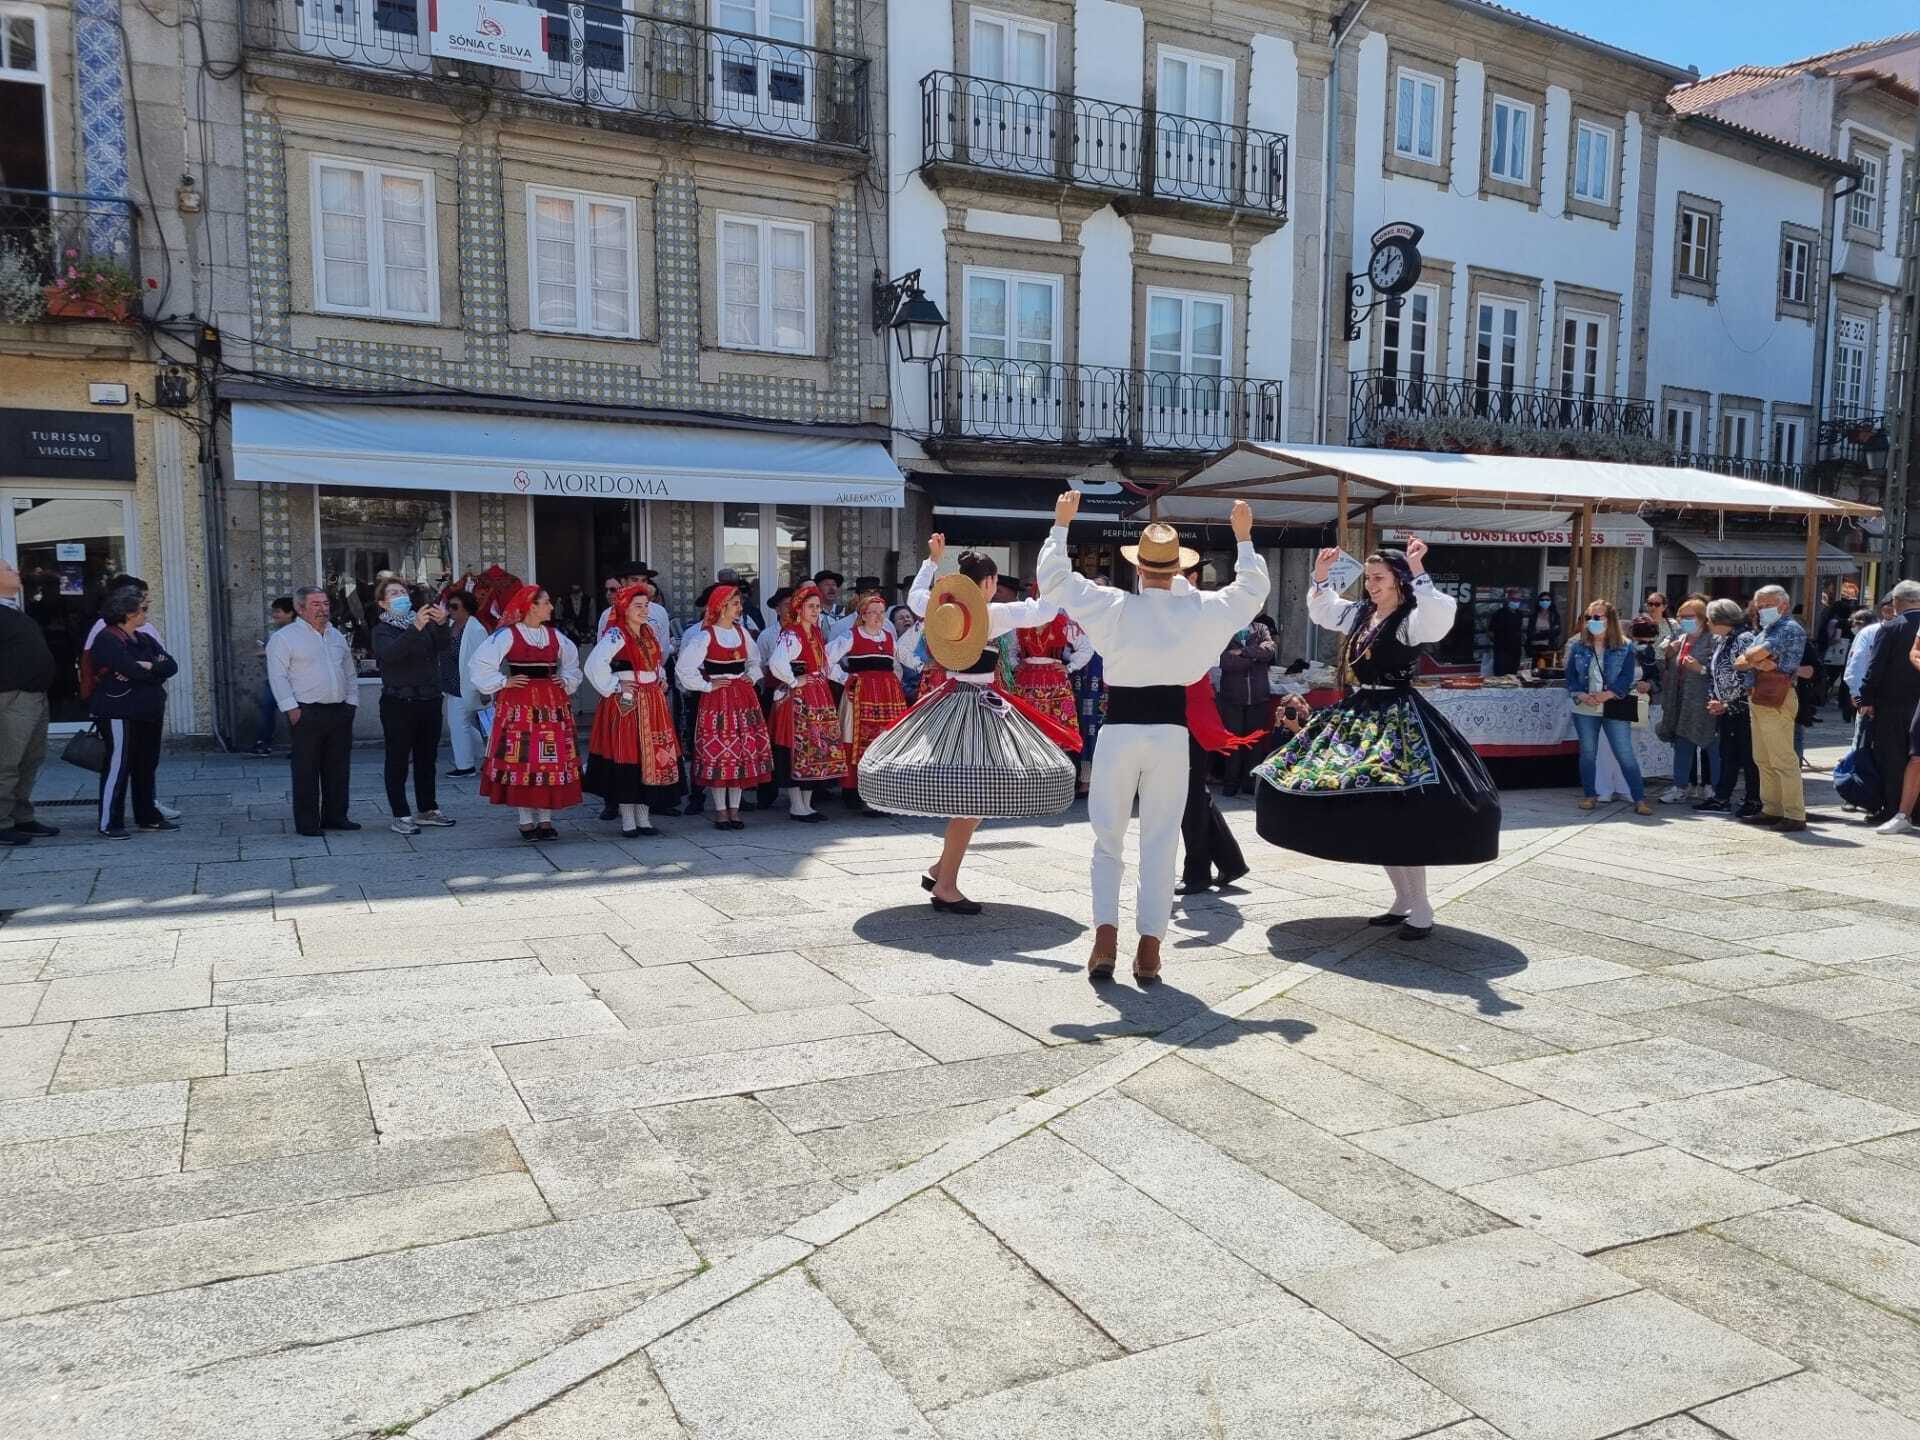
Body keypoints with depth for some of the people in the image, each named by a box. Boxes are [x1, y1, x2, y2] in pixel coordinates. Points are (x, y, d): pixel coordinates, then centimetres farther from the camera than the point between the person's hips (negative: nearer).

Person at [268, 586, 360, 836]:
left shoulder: (337, 637, 17)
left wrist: (351, 702, 12)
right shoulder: (283, 638, -3)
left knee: (339, 769, 9)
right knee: (306, 771, -2)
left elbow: (350, 673, 22)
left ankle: (335, 816, 19)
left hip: (340, 712, 6)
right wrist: (291, 709, -15)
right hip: (307, 713, -6)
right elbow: (278, 677, -8)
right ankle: (307, 822, 4)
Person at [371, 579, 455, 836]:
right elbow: (390, 653, -23)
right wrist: (416, 628, -35)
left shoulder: (425, 622, 10)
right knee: (398, 761, 0)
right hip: (398, 704, -5)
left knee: (426, 758, 13)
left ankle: (427, 810, 24)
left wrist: (441, 625, -23)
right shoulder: (383, 629, -2)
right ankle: (401, 817, 3)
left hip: (429, 701, 5)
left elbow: (445, 648, -4)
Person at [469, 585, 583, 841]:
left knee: (552, 761, 4)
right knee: (521, 761, -2)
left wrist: (566, 681, 10)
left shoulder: (554, 635, 12)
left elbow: (572, 662, 26)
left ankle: (545, 819, 12)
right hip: (519, 705, -5)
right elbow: (481, 662, -6)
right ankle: (526, 821, 6)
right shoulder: (508, 634, -5)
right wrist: (504, 682, -8)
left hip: (552, 704, 5)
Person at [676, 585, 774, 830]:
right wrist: (706, 685, -9)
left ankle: (734, 809, 14)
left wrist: (752, 677, 7)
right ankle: (720, 811, 7)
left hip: (743, 697, 6)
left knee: (745, 750, 5)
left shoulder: (741, 632, 9)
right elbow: (683, 667, -12)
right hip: (716, 699, -6)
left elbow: (754, 660, 24)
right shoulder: (705, 635, -8)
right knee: (717, 751, -2)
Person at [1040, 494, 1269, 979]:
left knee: (1108, 839, 11)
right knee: (1160, 843, 7)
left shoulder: (1113, 606, -7)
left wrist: (1061, 524, 11)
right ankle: (1149, 948, 9)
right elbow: (1252, 589, 15)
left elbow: (1054, 579, 3)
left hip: (1119, 730, -1)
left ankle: (1105, 938, 1)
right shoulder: (1199, 609, -3)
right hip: (1171, 731, 1)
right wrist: (1244, 537, 24)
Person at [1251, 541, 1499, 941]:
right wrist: (1321, 576, 12)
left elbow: (1440, 617, -34)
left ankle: (1421, 908, -2)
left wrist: (1418, 571, -35)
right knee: (1370, 814, 11)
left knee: (1398, 812, -13)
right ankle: (1403, 899, 23)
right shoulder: (1360, 613, 11)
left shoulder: (1412, 619, -12)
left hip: (1398, 719, -8)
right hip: (1358, 715, 9)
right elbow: (1322, 610, 26)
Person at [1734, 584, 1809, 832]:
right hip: (1758, 699, 10)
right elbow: (1739, 663, 12)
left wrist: (1749, 656, 4)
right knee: (1763, 760, 13)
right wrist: (1757, 662, -9)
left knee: (1783, 760, -9)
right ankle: (1772, 810, 20)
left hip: (1776, 701, -10)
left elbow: (1756, 654, -19)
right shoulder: (1765, 630, 21)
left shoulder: (1789, 628, -7)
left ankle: (1795, 816, -7)